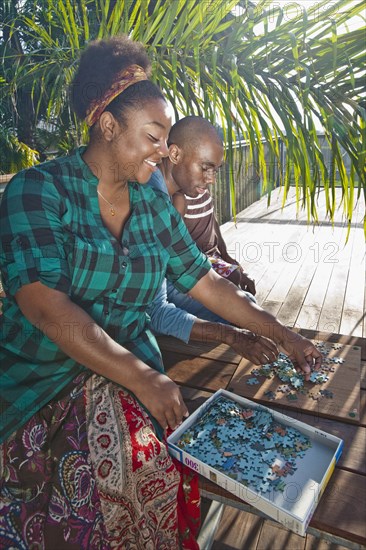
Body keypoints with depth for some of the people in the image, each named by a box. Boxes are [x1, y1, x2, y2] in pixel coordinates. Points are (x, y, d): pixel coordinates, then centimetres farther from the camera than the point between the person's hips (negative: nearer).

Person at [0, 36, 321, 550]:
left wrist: (282, 334, 7)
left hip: (131, 365, 4)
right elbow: (43, 304, -21)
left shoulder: (153, 203, 7)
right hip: (43, 373, -3)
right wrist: (143, 379, -24)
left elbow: (205, 282, 9)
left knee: (153, 459, -21)